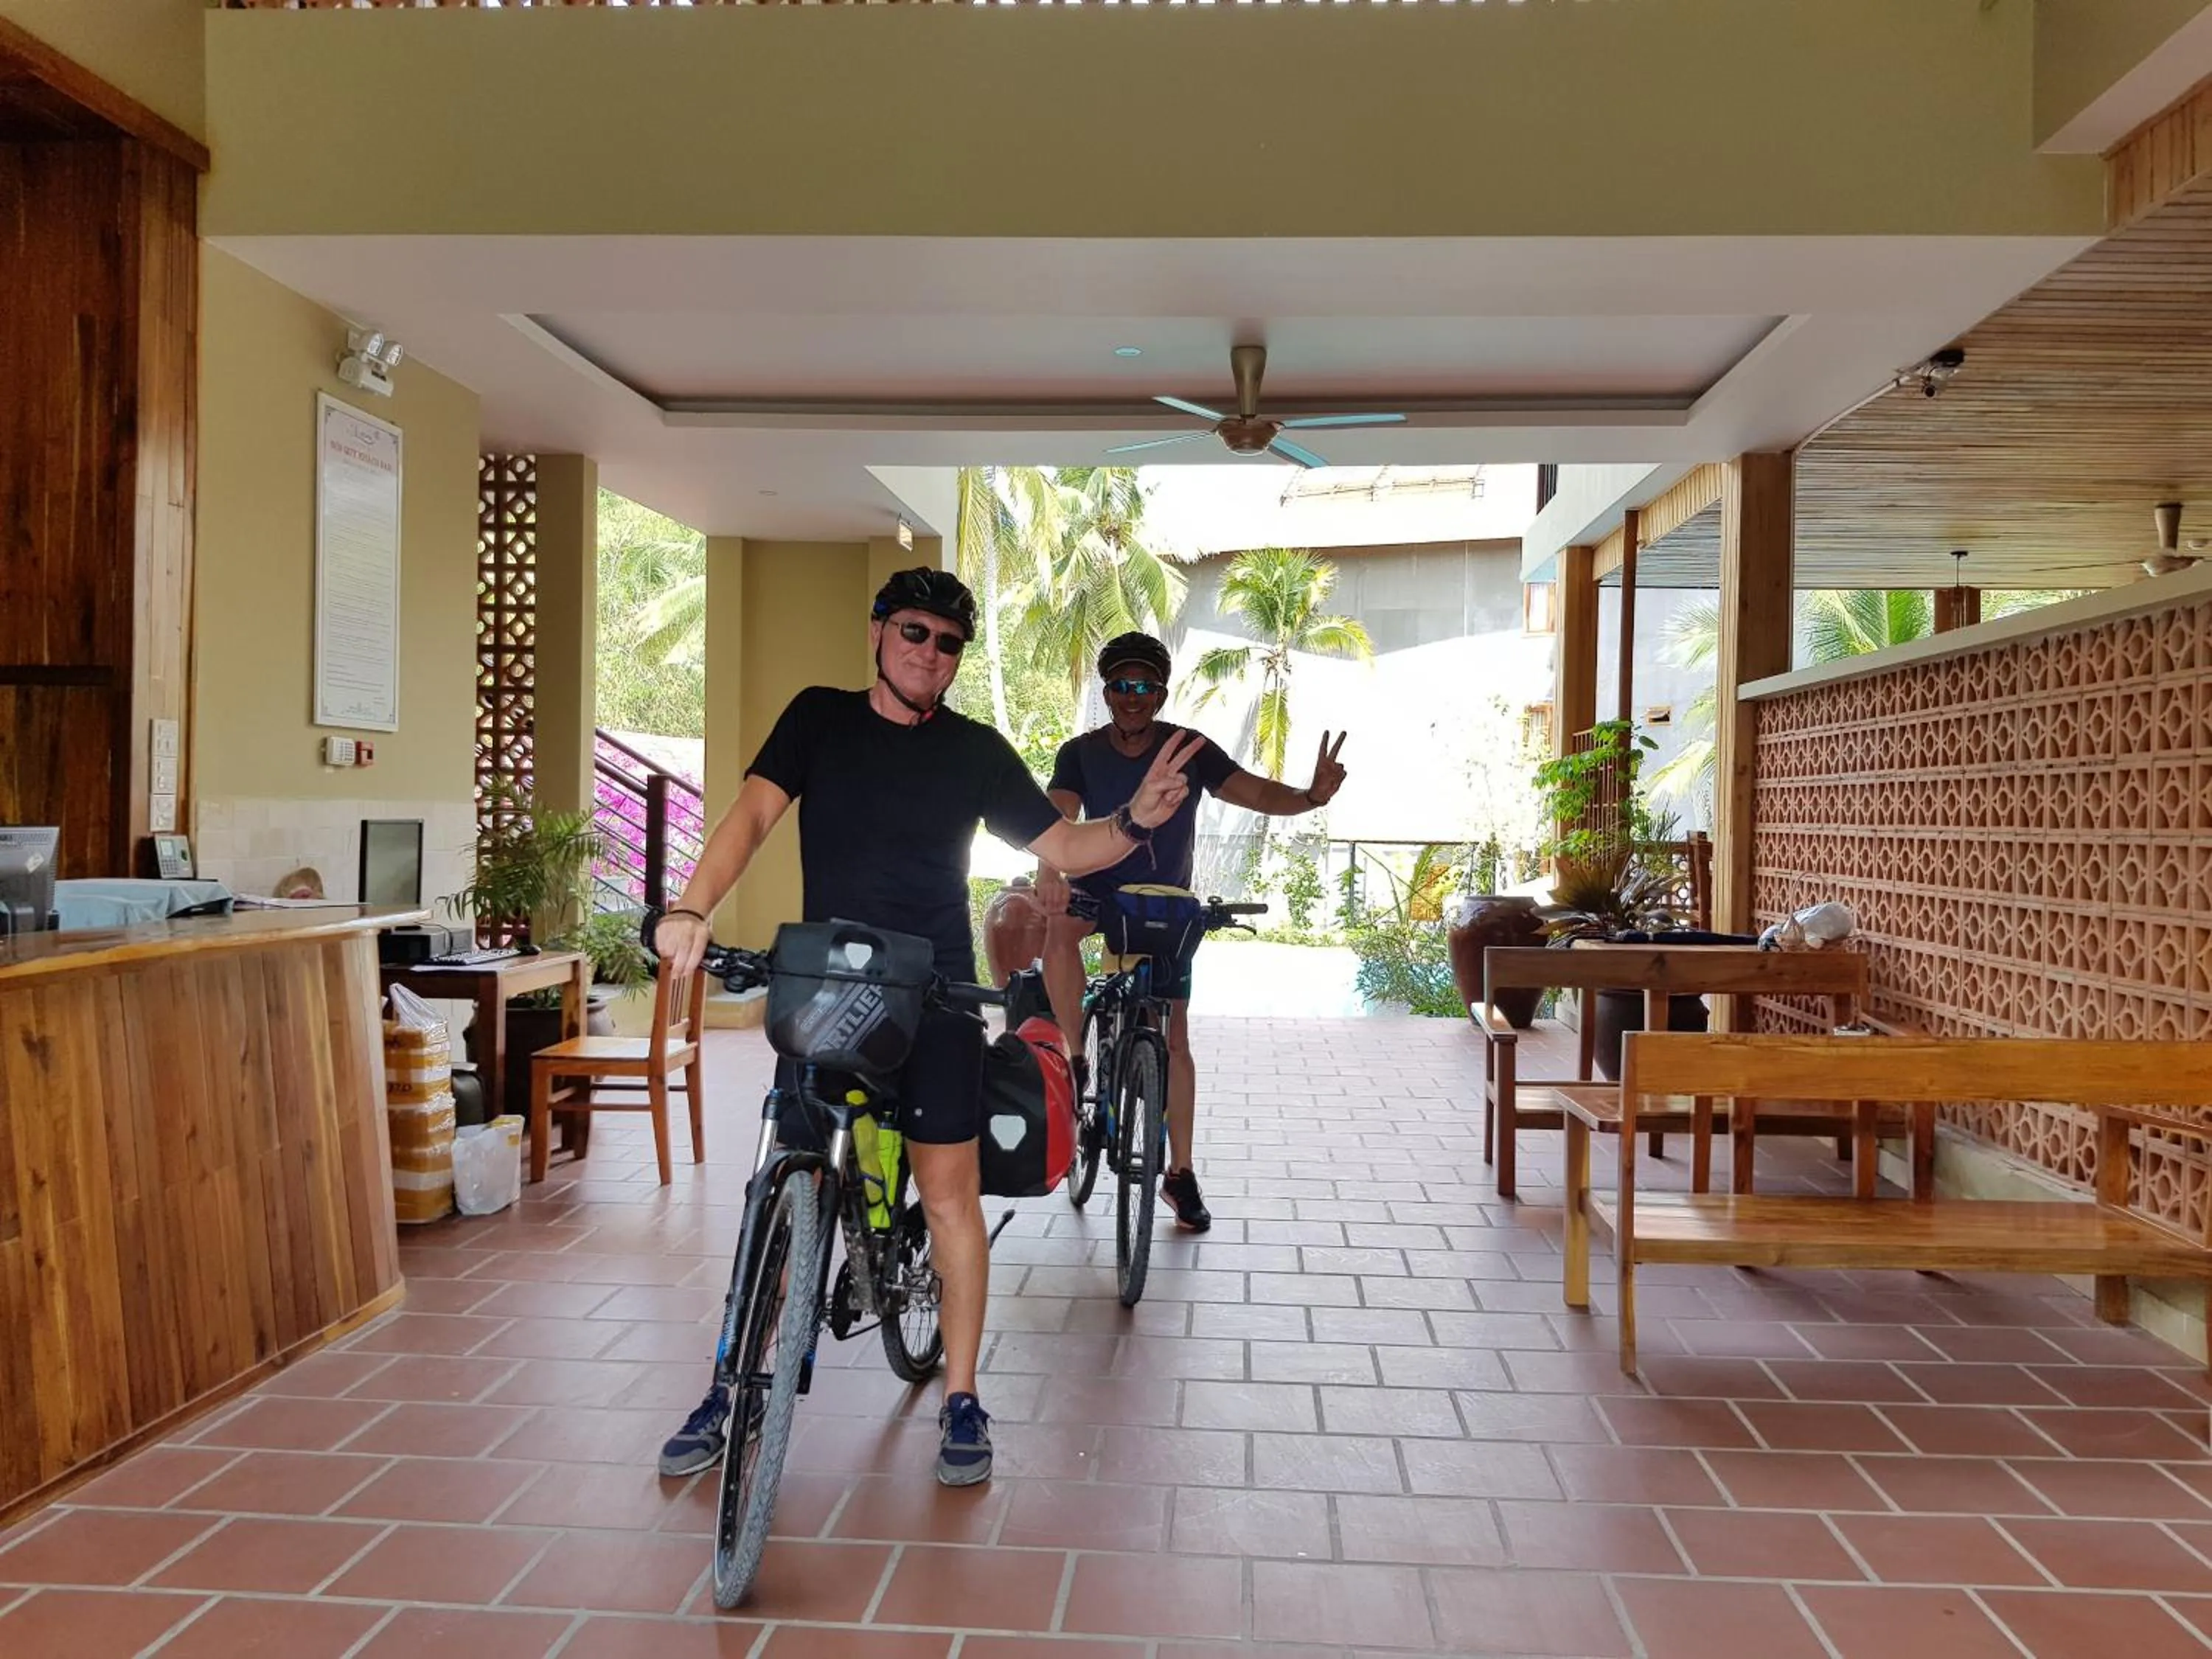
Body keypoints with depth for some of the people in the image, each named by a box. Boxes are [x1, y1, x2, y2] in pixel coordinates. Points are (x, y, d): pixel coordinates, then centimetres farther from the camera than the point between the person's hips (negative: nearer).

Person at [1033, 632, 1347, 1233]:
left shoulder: (1190, 750, -13)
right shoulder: (1080, 753, -14)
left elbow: (1257, 793, -22)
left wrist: (1312, 795, -43)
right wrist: (1049, 868, -50)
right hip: (1098, 889, -1)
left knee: (1174, 1037, 2)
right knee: (1058, 930, -37)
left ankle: (1180, 1172, 14)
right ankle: (1076, 1061, -21)